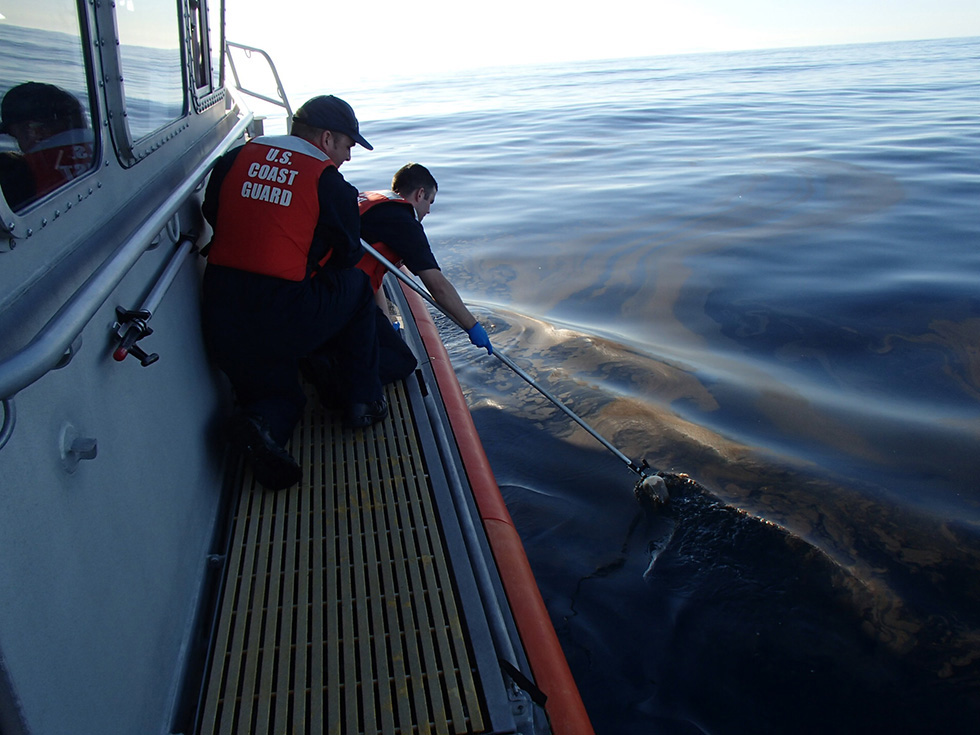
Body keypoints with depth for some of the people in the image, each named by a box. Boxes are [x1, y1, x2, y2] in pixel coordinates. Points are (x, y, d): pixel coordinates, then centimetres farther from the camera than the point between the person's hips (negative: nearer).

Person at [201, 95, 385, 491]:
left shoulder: (235, 159, 9)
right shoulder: (329, 182, -5)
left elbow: (212, 214, 20)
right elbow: (348, 253, 2)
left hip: (221, 315, 6)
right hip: (285, 319, -5)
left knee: (278, 392, 27)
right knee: (356, 286, 23)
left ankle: (260, 423, -11)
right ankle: (364, 400, 20)